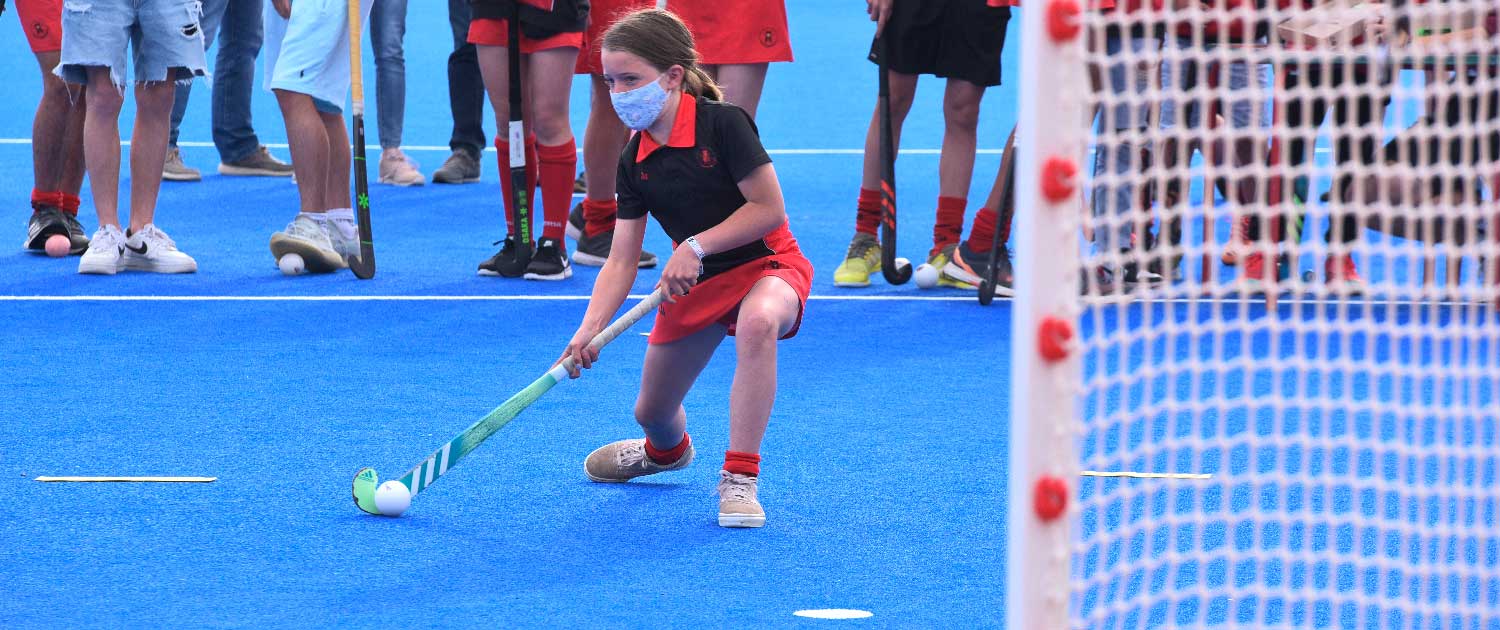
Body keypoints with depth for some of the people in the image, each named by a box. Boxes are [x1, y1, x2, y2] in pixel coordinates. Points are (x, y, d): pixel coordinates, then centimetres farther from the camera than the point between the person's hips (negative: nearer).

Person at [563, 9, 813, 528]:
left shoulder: (723, 124, -19)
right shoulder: (635, 162, -3)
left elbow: (770, 208, -19)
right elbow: (621, 262, -6)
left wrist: (697, 246, -23)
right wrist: (589, 331, -21)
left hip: (766, 266, -6)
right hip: (694, 283, 6)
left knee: (758, 322, -43)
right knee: (651, 413, 12)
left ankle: (739, 480, -35)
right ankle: (667, 450, 55)